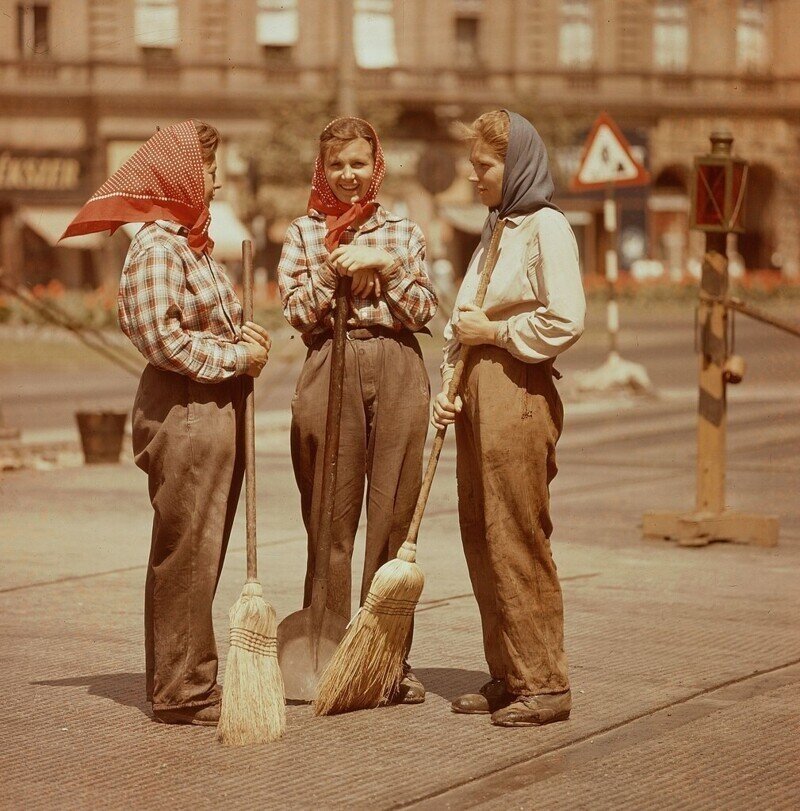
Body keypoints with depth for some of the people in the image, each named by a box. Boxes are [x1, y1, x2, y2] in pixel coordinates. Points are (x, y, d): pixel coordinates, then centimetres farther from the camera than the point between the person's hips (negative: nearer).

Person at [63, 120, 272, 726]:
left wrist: (242, 334, 5)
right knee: (186, 553, -4)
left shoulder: (193, 243, 17)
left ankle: (185, 681, 22)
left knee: (201, 555, 14)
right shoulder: (157, 247, -13)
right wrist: (236, 356, -13)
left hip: (217, 410, 10)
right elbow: (164, 341, -19)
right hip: (182, 411, -10)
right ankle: (183, 692, 2)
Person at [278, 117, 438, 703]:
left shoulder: (404, 232, 12)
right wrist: (334, 269, -11)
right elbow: (299, 313, 0)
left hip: (398, 374, 1)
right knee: (331, 521, 0)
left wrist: (385, 266, -8)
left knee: (395, 516, 0)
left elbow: (423, 312, 3)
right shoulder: (304, 234, 10)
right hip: (331, 373, -1)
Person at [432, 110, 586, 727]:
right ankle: (507, 677, 16)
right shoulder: (495, 231, 19)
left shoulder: (546, 227, -8)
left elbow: (566, 321, -17)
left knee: (517, 542, -7)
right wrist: (448, 386, 7)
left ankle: (545, 685, -1)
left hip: (518, 396, -9)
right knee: (482, 538, 9)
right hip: (476, 397, 9)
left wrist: (495, 332, -11)